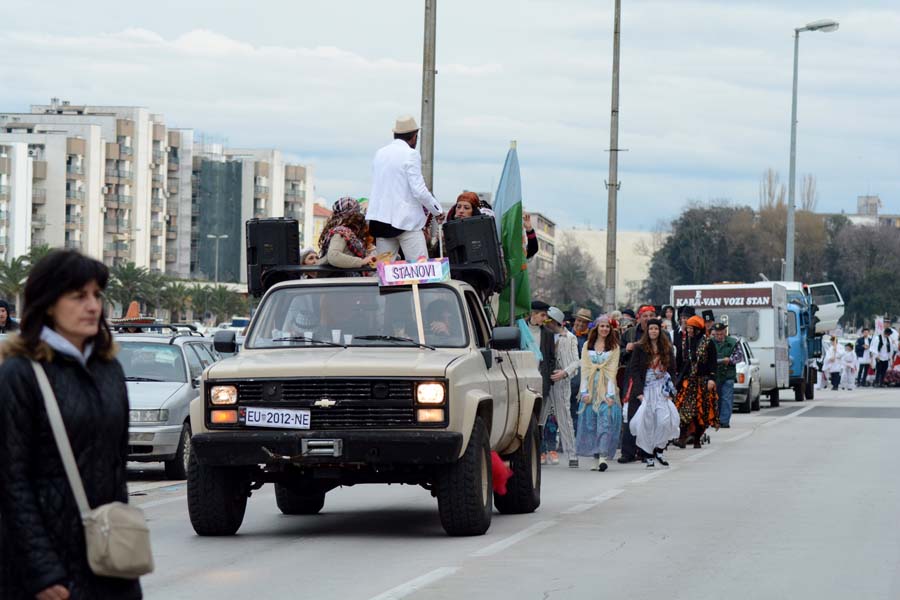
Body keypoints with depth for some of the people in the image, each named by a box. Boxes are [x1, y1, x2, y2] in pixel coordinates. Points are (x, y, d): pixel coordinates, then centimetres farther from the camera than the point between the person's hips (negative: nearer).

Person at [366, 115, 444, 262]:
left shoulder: (380, 154, 12)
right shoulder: (411, 155, -8)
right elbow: (419, 190, -14)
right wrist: (437, 211, 1)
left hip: (381, 220, 6)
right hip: (407, 220, -6)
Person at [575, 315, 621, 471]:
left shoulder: (614, 347, 7)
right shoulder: (587, 346, 11)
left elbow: (612, 370, -1)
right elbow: (584, 369, 6)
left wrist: (610, 394, -10)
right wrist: (584, 391, -5)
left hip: (606, 388, -2)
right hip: (591, 387, 2)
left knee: (606, 420, -13)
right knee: (590, 422, -1)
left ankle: (603, 456, -21)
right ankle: (596, 458, 4)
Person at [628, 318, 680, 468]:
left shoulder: (667, 349, 10)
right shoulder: (640, 348, 2)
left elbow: (672, 371, 12)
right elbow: (634, 370, -3)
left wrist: (670, 391, 1)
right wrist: (639, 391, -12)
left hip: (662, 390, 2)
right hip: (646, 389, -2)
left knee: (666, 419, -14)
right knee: (646, 422, -7)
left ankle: (659, 450, 2)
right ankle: (649, 455, 1)